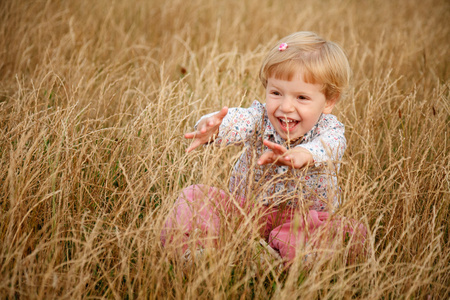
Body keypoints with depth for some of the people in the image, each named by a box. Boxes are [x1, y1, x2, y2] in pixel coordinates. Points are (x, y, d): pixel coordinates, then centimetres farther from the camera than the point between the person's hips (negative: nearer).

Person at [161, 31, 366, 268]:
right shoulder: (259, 118, -11)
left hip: (303, 214, -2)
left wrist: (302, 154, -68)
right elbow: (235, 121, -34)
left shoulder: (329, 129, -18)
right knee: (195, 196, -19)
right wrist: (212, 128, -61)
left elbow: (328, 145, -43)